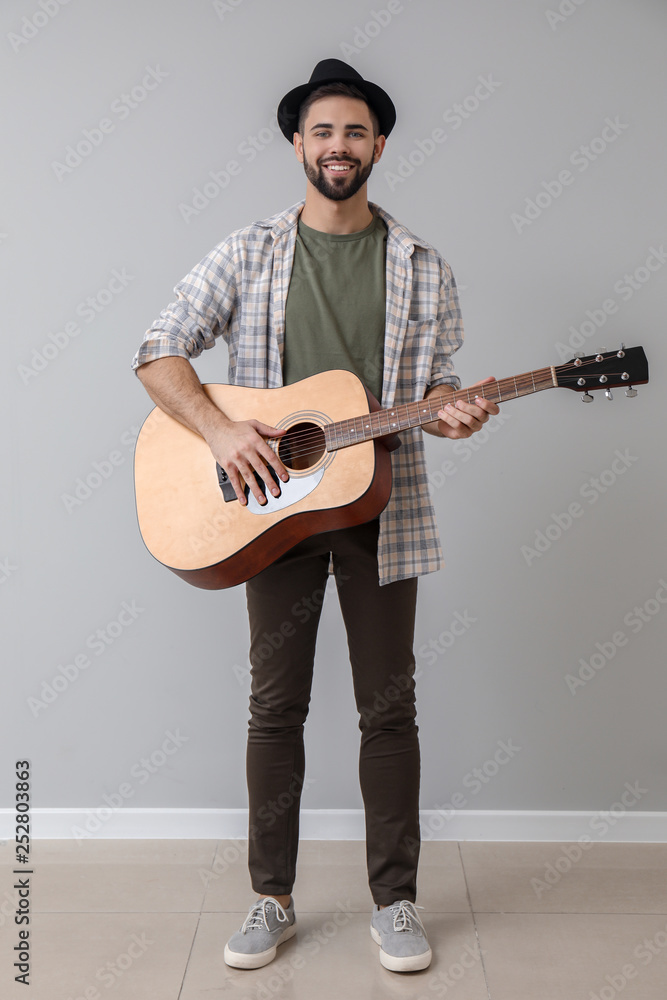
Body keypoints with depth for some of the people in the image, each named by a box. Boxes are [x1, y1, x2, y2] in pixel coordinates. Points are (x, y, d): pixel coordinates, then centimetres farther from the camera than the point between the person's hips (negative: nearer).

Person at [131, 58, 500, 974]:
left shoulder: (421, 267, 7)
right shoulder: (249, 254, 4)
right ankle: (272, 900, 22)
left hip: (380, 508, 1)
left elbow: (436, 383, 10)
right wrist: (219, 429, -15)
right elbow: (159, 352, 0)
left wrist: (452, 413, -13)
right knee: (275, 706, 7)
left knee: (389, 708, 6)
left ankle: (395, 900, 22)